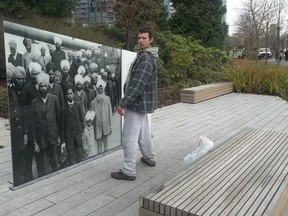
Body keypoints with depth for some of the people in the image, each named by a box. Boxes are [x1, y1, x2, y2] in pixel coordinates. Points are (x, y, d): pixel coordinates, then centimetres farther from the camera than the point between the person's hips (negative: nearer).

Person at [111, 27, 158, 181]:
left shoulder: (145, 58, -20)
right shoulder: (147, 56, 14)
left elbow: (137, 84, -26)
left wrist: (123, 103, -23)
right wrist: (126, 102, 18)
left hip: (137, 103, -11)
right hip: (142, 102, 11)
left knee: (129, 138, -5)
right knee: (143, 133, 23)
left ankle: (129, 171, 3)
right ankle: (150, 158, 39)